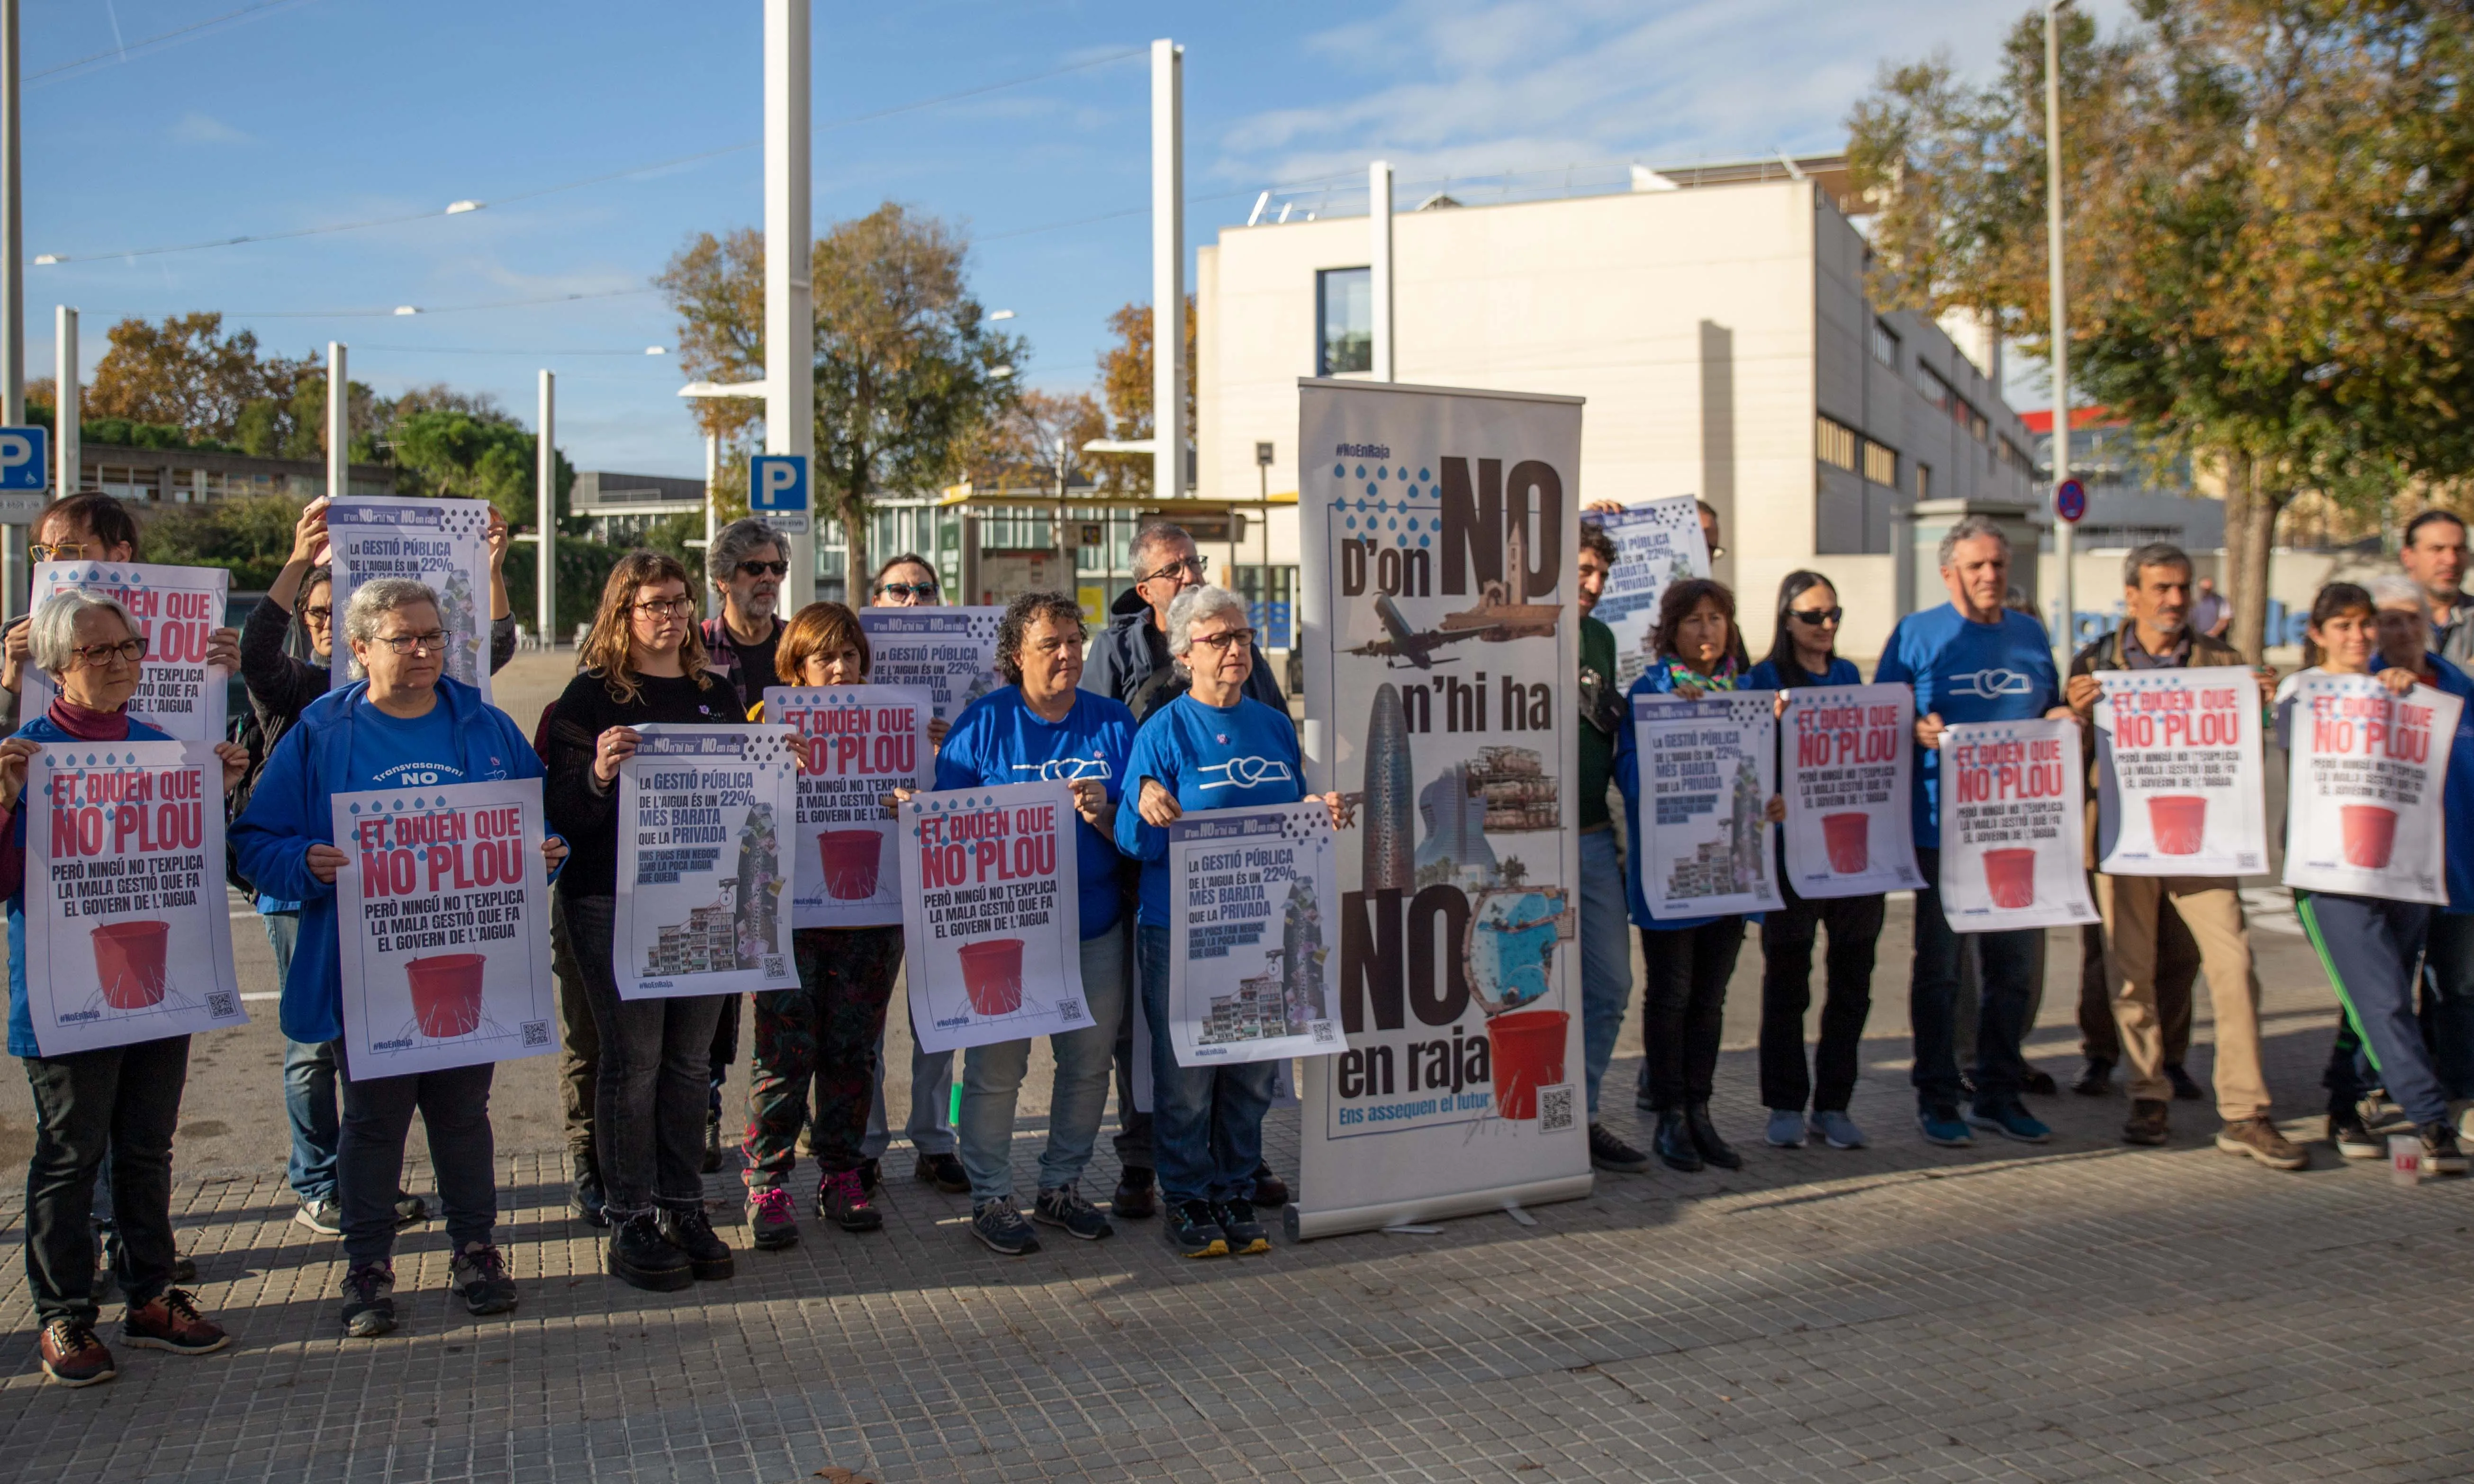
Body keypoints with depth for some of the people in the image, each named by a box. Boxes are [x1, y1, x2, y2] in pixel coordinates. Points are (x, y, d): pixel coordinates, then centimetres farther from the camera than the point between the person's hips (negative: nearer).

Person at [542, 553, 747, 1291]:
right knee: (632, 1060, -1)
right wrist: (598, 773, -25)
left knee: (689, 1059, 9)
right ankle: (632, 1222, 9)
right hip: (616, 901, -4)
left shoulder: (717, 695, 14)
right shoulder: (592, 696, -1)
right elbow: (566, 813, -5)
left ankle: (684, 1208, 19)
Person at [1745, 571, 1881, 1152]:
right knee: (1787, 980, 4)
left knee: (1852, 979, 7)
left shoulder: (1849, 677, 14)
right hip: (1792, 848, -4)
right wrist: (1776, 722, -22)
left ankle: (1834, 1104, 16)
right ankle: (1786, 1105, 13)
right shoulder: (1762, 682, 0)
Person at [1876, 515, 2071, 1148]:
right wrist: (1917, 731, -20)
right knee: (1939, 966, 2)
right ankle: (1936, 1097, 11)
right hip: (1941, 828, -4)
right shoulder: (1916, 634, 1)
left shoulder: (2030, 634, 14)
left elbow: (2051, 712, 21)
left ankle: (1999, 1094, 20)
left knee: (2016, 964, 8)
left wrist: (2065, 718, -1)